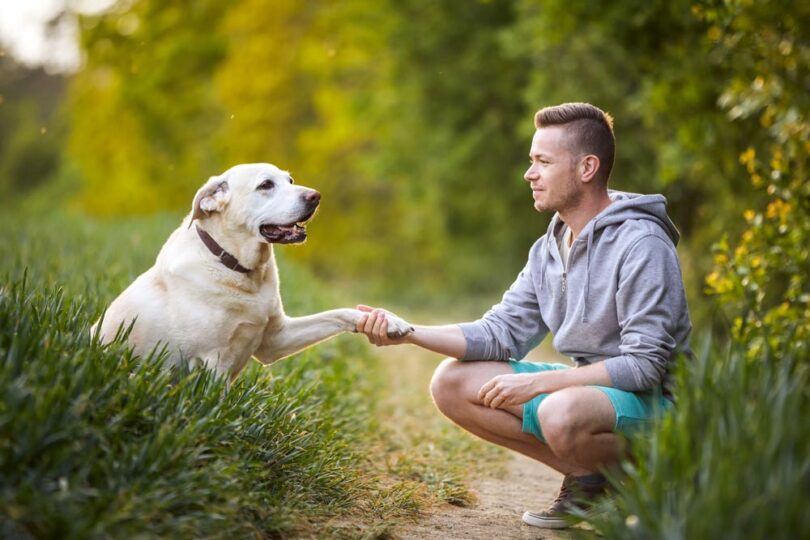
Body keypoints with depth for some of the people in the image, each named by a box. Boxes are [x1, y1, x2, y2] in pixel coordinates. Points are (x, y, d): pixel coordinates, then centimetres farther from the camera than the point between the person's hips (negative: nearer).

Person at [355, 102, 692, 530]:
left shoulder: (641, 244, -19)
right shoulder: (550, 248, 7)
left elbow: (645, 364, -23)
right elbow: (501, 332, 5)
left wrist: (539, 382, -23)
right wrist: (407, 332, -8)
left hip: (652, 398, -8)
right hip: (586, 383, 9)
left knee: (561, 413, -40)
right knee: (451, 383, -1)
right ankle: (586, 477, 1)